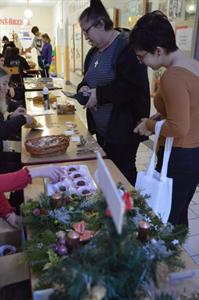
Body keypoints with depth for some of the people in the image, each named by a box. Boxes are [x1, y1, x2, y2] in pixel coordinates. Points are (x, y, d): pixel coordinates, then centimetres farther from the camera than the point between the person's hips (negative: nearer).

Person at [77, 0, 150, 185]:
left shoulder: (127, 46, -15)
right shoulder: (94, 51, 13)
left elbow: (133, 87, -24)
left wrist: (99, 94, -22)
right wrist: (84, 87, -1)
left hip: (123, 128, -8)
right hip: (101, 128, 9)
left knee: (123, 173, 4)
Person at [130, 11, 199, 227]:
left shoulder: (172, 76, -22)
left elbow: (178, 129, -25)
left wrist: (149, 124, -10)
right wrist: (157, 118, 8)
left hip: (179, 160, -9)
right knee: (179, 215, 22)